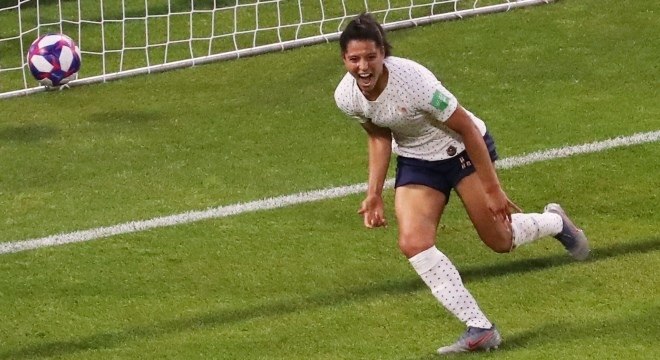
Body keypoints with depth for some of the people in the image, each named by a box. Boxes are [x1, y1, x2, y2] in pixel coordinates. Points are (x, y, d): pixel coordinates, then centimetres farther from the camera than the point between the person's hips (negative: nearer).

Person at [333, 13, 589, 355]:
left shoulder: (413, 80, -35)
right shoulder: (346, 97, -18)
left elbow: (466, 127, -23)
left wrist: (492, 189, -18)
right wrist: (374, 193, -2)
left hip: (461, 148, -4)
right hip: (415, 162, 5)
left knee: (499, 240, 3)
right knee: (413, 243, -17)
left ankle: (555, 222, 39)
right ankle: (480, 329, -10)